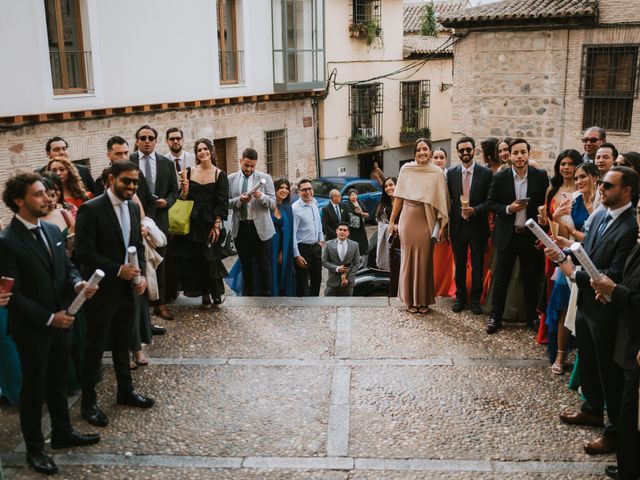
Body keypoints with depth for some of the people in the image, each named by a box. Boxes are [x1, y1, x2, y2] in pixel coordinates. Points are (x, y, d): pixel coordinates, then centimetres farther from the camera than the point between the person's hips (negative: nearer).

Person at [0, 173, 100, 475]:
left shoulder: (52, 230, 2)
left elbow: (66, 266, 11)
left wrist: (78, 283, -11)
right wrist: (48, 318, -21)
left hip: (60, 322, 6)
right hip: (32, 329, -6)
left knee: (58, 383, 21)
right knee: (34, 389, 11)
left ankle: (62, 433, 39)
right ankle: (34, 449, 28)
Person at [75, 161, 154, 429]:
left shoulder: (133, 208, 6)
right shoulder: (91, 209, -15)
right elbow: (84, 252, -19)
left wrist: (141, 275, -2)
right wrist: (118, 270, -21)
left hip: (127, 288, 6)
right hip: (101, 290, -6)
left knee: (123, 344, 19)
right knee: (96, 346, 5)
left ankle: (125, 391, 34)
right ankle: (88, 402, 19)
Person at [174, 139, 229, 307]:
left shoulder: (219, 174, 0)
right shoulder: (189, 172, 6)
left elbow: (222, 203, -4)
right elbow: (183, 199, 8)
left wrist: (217, 225, -11)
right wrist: (184, 191, -13)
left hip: (210, 222, -2)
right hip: (191, 222, 2)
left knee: (209, 259, 2)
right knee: (192, 259, 3)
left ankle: (216, 292, 22)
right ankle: (205, 295, 16)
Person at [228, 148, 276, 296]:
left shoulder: (265, 178, 0)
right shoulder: (231, 179, 6)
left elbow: (273, 203, -2)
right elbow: (226, 203, 4)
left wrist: (262, 197, -22)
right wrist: (239, 200, -15)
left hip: (260, 228, -2)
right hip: (240, 228, 2)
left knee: (263, 266, 3)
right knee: (246, 266, 14)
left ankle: (266, 296, 11)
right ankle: (247, 295, 24)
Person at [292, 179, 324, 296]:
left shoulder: (314, 203, 5)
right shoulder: (295, 208, -17)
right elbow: (292, 233, -20)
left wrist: (321, 240, 18)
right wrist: (297, 255, -22)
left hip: (316, 247, 8)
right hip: (303, 248, -8)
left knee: (317, 279, 19)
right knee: (302, 283, -1)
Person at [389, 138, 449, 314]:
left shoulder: (437, 173, 0)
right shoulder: (406, 169, 1)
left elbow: (441, 201, -1)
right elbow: (399, 197, 3)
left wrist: (443, 226, -5)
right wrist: (392, 220, 1)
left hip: (427, 220, 0)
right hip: (408, 218, 0)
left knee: (425, 259, 6)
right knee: (409, 258, 6)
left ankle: (424, 300, 18)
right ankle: (411, 300, 17)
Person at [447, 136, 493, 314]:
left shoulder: (486, 173, -5)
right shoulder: (451, 173, 2)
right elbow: (448, 199, 5)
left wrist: (475, 210, -20)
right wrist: (446, 223, 1)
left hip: (478, 225, -2)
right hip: (458, 225, 2)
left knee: (477, 265, 7)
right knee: (459, 264, 12)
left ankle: (475, 299, 20)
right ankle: (460, 298, 26)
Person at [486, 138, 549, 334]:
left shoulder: (541, 176, -3)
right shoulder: (500, 177, -4)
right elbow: (491, 203, 2)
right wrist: (508, 209, -17)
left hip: (531, 235, 0)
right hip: (507, 235, 0)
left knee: (531, 278, 11)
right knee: (501, 278, 7)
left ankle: (532, 316, 27)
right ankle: (495, 316, 19)